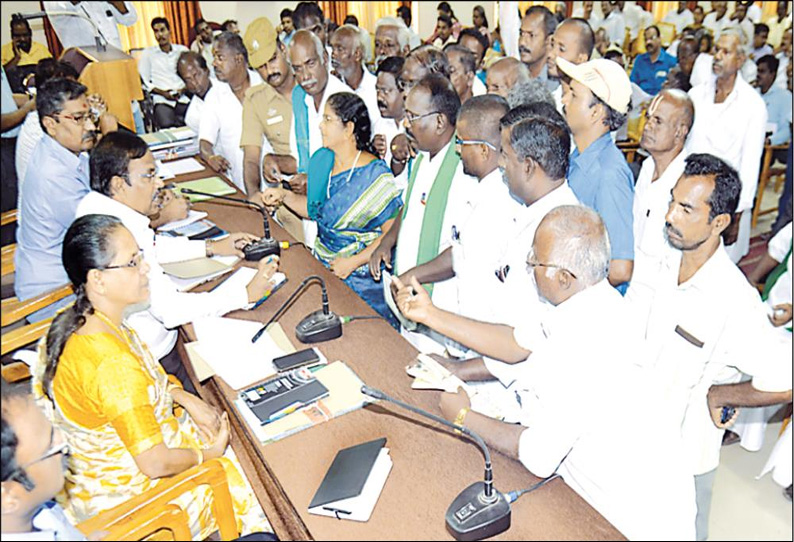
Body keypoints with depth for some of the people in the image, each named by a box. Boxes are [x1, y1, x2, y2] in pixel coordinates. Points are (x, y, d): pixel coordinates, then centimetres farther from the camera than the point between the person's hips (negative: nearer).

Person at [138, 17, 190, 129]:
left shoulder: (183, 50, 19)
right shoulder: (148, 54, 15)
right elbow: (144, 82, 9)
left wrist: (183, 90, -5)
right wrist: (163, 92, -7)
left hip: (184, 98, 2)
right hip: (162, 100, -2)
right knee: (167, 125, -34)